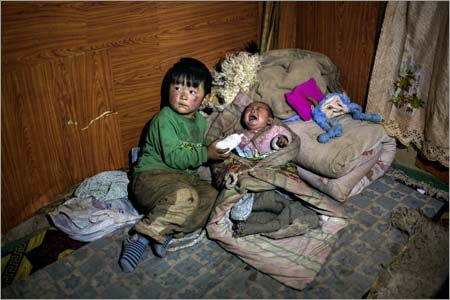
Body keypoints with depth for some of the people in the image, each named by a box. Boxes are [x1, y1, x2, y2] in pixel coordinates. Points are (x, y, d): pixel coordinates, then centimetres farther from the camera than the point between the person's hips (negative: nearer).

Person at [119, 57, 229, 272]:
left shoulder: (201, 120, 14)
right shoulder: (165, 119, -11)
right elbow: (173, 157, -20)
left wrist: (217, 152, 10)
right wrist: (205, 154, -19)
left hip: (186, 178, 8)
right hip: (153, 175, -8)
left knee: (211, 195, -18)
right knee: (185, 196, -36)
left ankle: (166, 233, -23)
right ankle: (140, 236, -28)